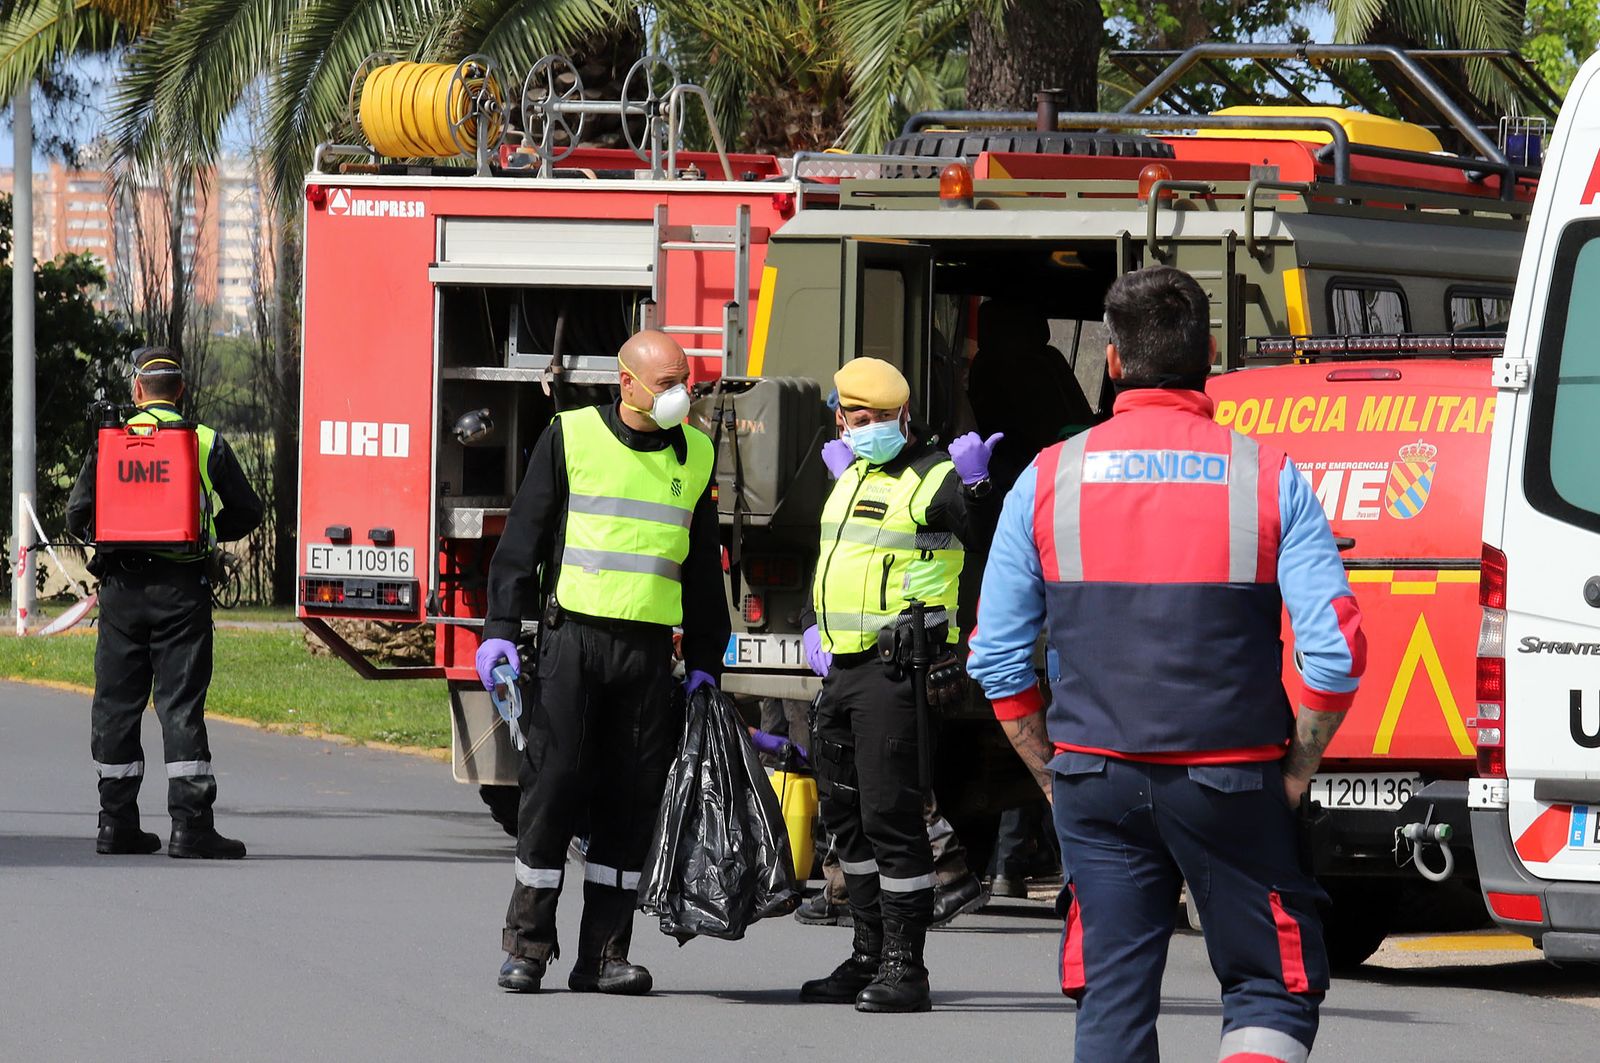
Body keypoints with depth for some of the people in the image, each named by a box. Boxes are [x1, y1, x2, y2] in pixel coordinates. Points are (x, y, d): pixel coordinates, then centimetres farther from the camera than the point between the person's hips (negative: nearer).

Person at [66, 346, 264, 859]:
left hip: (122, 584, 1)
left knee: (117, 702, 9)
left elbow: (79, 515, 1)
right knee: (181, 703, -2)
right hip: (182, 584, -1)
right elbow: (246, 512, 5)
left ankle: (118, 824, 11)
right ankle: (190, 825, -10)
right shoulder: (207, 444, 0)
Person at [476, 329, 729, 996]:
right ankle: (526, 946, 2)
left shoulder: (695, 455, 13)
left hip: (649, 655, 3)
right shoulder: (572, 438, 2)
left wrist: (705, 662, 16)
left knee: (630, 803, 2)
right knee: (552, 788, -6)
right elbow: (523, 540, 2)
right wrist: (501, 632, -5)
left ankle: (604, 954, 6)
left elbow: (703, 569, 19)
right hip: (573, 638, -3)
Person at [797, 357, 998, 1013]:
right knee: (846, 814, 15)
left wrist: (974, 486, -44)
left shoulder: (934, 479, -10)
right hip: (843, 666, 9)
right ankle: (870, 956, 26)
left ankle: (904, 969, -8)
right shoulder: (851, 481, 18)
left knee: (889, 812, -11)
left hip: (894, 670, -9)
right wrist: (815, 627, 20)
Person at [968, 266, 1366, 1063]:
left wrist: (1053, 775, 13)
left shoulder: (1049, 479, 2)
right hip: (1231, 780, -2)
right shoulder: (1268, 479, -4)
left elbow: (997, 658, 4)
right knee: (1272, 988, 8)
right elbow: (1336, 650, -9)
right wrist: (1296, 775, 3)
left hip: (1096, 780, 2)